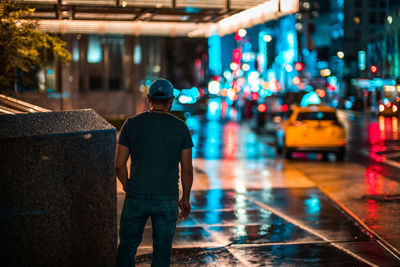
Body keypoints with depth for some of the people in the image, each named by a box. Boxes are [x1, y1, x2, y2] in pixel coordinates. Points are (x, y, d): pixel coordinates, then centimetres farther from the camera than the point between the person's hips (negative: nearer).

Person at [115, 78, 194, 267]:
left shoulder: (131, 124, -5)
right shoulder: (181, 128, -6)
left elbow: (119, 164, -3)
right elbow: (187, 169, -3)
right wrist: (186, 198, 10)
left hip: (136, 198, 0)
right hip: (167, 201, 0)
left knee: (128, 246, 19)